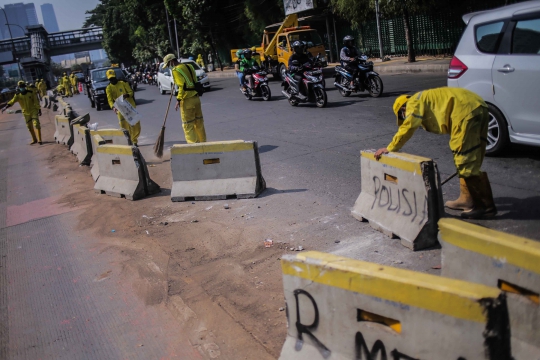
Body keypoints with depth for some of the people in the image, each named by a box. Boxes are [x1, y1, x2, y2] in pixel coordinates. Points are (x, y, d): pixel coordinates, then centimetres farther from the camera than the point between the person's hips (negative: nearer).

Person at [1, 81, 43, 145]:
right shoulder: (17, 95, -5)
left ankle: (39, 140, -12)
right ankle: (34, 139, 25)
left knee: (36, 124, -14)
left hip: (34, 111, -3)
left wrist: (39, 110, -7)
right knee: (29, 127, 10)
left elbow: (36, 102, -5)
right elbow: (12, 101, -19)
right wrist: (6, 106, -34)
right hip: (26, 113, 3)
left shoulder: (31, 92, -9)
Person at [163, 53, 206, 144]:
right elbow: (194, 82, 13)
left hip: (187, 100, -8)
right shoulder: (188, 66, 15)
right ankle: (203, 143, 25)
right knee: (199, 122, 15)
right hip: (196, 97, 8)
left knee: (188, 125, -2)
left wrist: (178, 100, -17)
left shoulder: (176, 70, -9)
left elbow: (182, 86, -19)